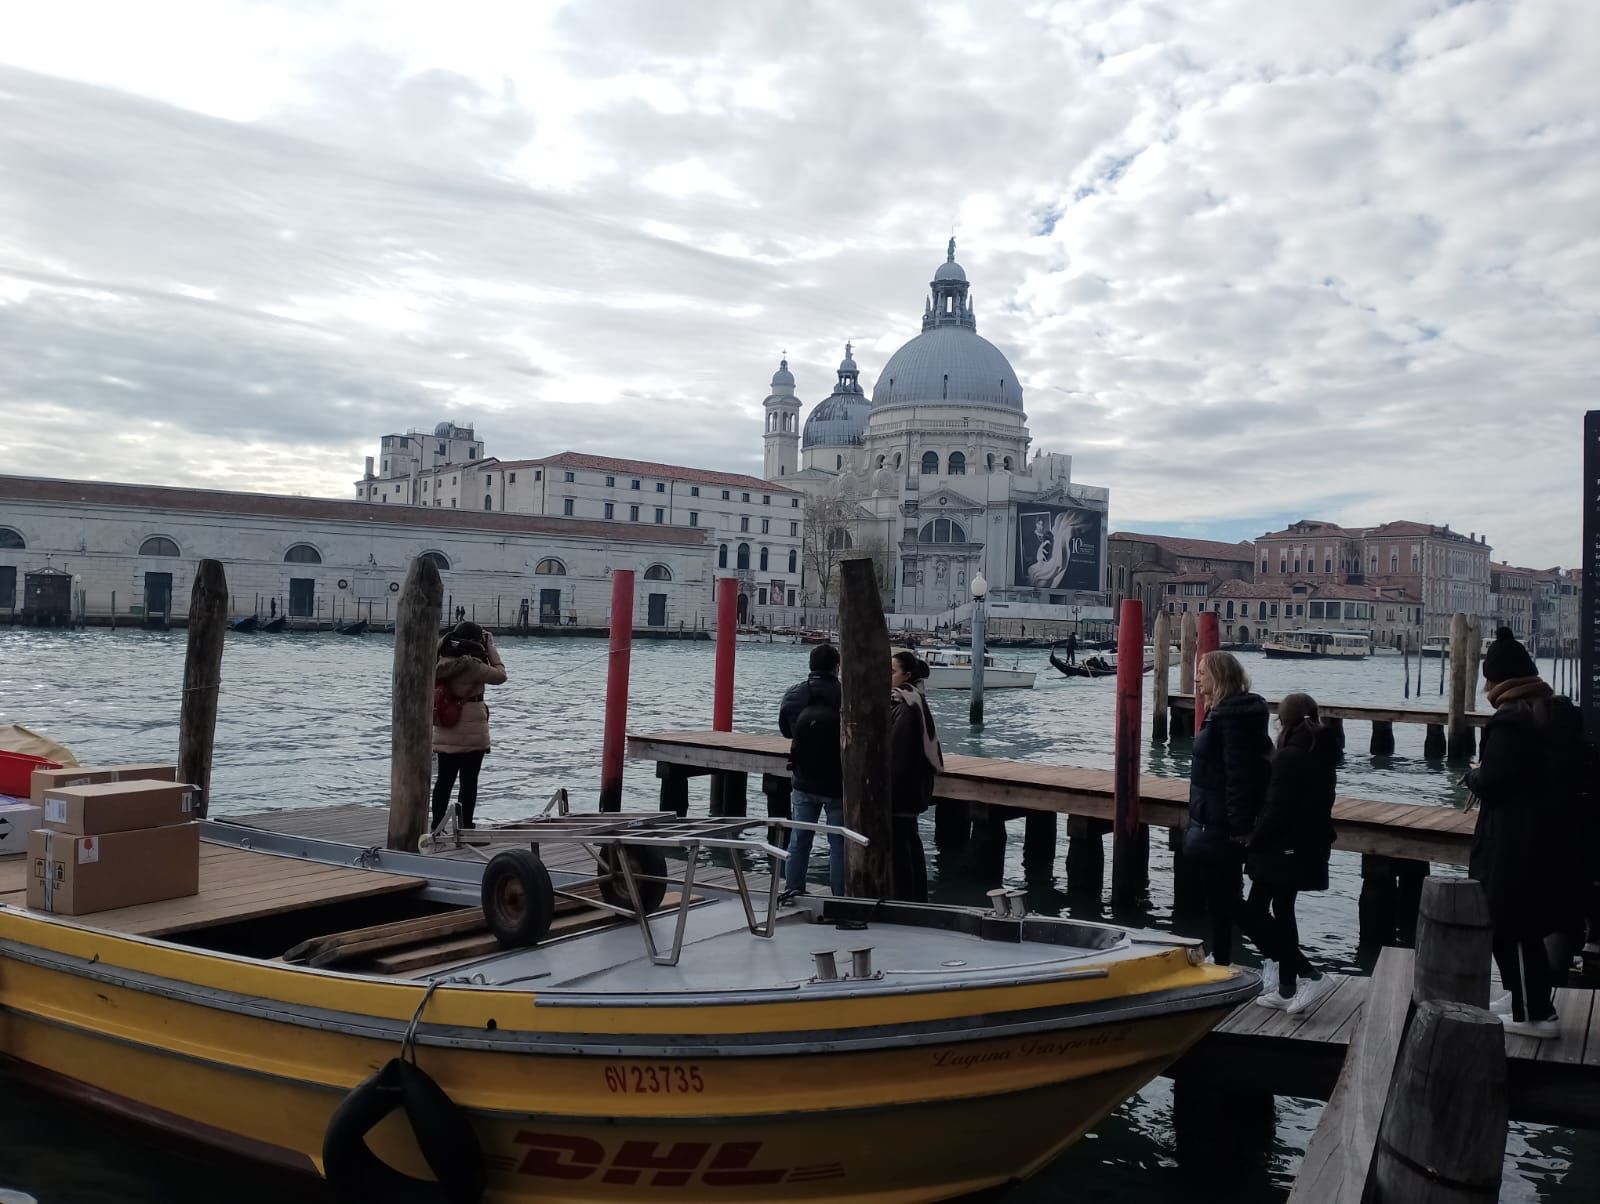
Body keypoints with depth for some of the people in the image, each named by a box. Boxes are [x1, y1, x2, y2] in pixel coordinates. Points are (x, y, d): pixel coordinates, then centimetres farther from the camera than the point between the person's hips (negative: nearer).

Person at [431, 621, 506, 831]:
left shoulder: (442, 662, 3)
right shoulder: (471, 664, -17)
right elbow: (500, 675, -8)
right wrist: (491, 648, 0)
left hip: (443, 733, 7)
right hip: (471, 733, -7)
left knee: (445, 780, 13)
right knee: (469, 781, 0)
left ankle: (436, 828, 18)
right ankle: (466, 829, 3)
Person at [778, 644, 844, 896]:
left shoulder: (792, 695, -1)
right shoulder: (846, 696, -16)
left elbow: (785, 730, 14)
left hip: (803, 782, 4)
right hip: (837, 783, -4)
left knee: (799, 838, 13)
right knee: (839, 842, 4)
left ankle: (792, 890, 16)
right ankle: (839, 897, 6)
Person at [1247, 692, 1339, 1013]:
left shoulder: (1289, 757, -19)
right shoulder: (1323, 755, 8)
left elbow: (1275, 811, -20)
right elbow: (1319, 805, 13)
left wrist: (1252, 847, -9)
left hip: (1282, 850, -9)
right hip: (1308, 850, 9)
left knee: (1253, 914, -3)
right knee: (1283, 912, 18)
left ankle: (1310, 976, -7)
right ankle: (1287, 989, 23)